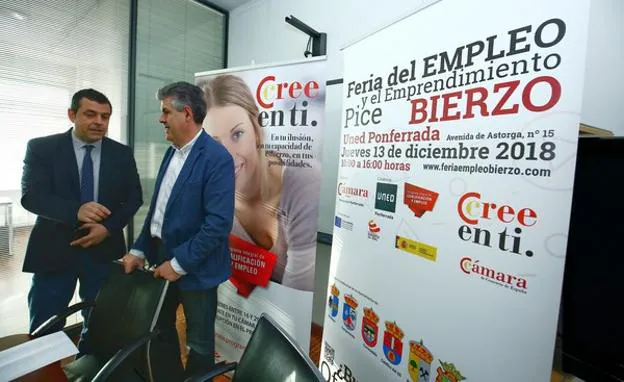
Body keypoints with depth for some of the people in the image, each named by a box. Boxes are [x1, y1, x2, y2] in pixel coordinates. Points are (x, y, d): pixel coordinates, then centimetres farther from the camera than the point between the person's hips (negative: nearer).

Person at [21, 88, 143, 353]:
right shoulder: (41, 148, -2)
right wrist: (75, 210, -30)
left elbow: (134, 197, 2)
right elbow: (30, 197, -11)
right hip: (54, 250, -1)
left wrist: (109, 227, -14)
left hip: (104, 249, 2)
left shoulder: (122, 153, 2)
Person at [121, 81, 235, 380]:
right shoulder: (172, 152, 7)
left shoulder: (217, 158, -20)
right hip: (160, 256, 8)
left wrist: (179, 263, -19)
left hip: (194, 267, -8)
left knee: (199, 343, 14)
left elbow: (218, 222, -25)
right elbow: (157, 207, 11)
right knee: (161, 330, 25)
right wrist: (139, 249, 7)